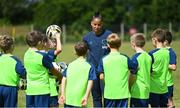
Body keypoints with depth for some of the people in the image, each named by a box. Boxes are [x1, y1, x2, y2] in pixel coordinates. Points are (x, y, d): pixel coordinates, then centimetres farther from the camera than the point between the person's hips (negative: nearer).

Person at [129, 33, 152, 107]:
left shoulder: (135, 57, -14)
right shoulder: (148, 57, 8)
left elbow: (133, 76, -14)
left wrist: (128, 87, -1)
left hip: (137, 92, -7)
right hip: (146, 92, 7)